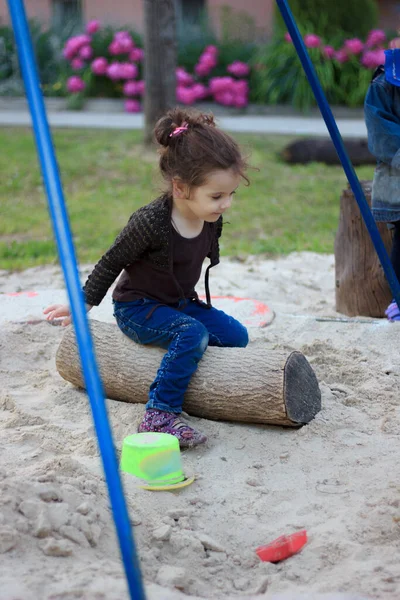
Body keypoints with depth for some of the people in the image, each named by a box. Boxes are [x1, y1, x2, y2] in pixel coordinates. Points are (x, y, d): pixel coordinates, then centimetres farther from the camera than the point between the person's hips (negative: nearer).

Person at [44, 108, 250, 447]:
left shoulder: (211, 219, -9)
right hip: (137, 308, -7)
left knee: (236, 336, -4)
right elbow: (111, 263, -13)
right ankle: (159, 416, -31)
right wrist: (83, 303, -5)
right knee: (192, 333, -31)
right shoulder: (150, 223, -28)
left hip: (180, 302, 7)